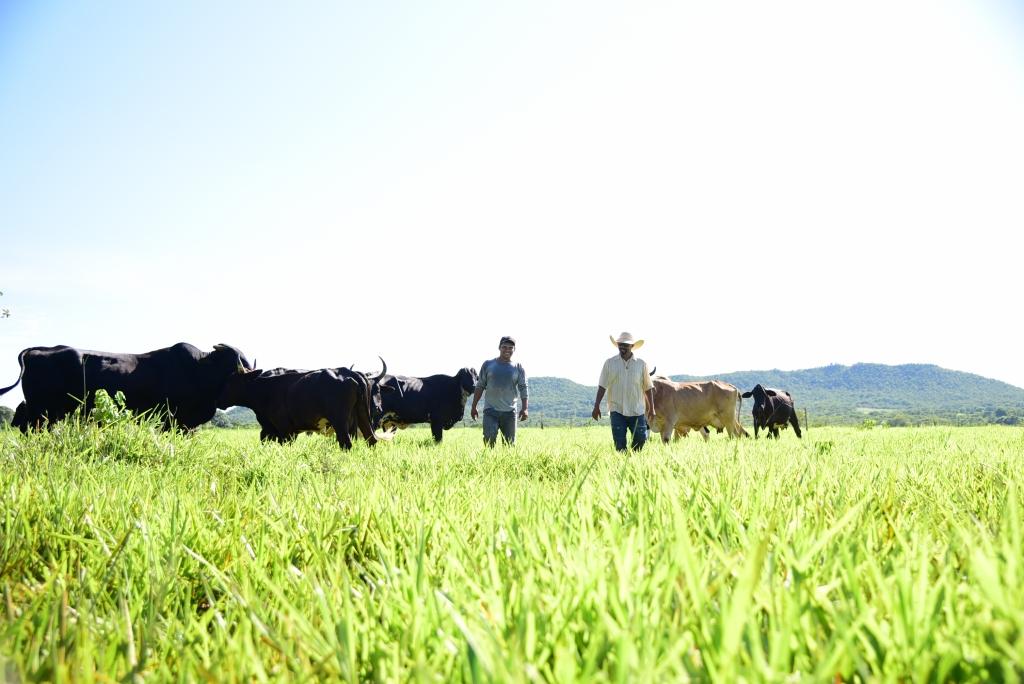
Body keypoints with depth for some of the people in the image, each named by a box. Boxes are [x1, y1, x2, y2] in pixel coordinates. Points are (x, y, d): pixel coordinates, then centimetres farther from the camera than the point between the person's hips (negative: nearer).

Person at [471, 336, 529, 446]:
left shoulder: (518, 368, 7)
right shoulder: (488, 364, 7)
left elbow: (524, 388, 2)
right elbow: (480, 386, 10)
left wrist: (525, 408, -11)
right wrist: (474, 407, 7)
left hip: (509, 412, 1)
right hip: (490, 410, -1)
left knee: (510, 444, 5)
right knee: (489, 441, -14)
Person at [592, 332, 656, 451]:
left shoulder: (641, 364, 4)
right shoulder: (610, 363, 2)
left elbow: (648, 387, 8)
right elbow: (602, 386, 2)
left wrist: (651, 408, 6)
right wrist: (596, 406, -4)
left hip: (637, 410, 1)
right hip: (617, 410, -1)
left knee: (641, 439, 3)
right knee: (619, 443, -3)